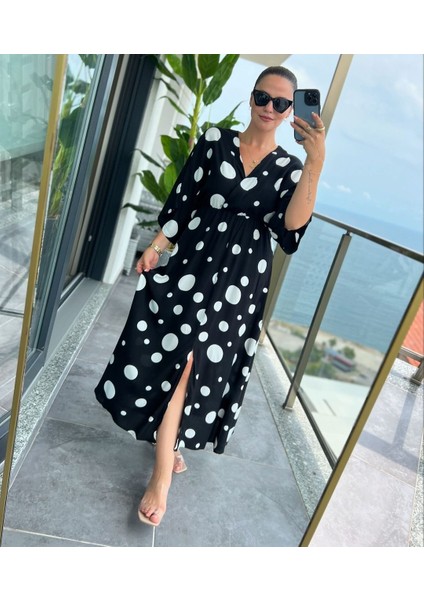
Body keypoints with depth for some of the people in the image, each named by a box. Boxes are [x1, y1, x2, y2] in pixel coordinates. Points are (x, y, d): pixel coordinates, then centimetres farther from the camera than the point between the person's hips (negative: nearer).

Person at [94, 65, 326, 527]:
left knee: (192, 363, -2)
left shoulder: (289, 168, 4)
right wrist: (156, 246, -5)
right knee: (170, 357, 4)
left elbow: (292, 226, -14)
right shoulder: (215, 141, 6)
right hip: (192, 261, 1)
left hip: (240, 279, -1)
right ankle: (169, 449, 26)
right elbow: (182, 201, 5)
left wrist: (316, 161, -21)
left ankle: (162, 471, 16)